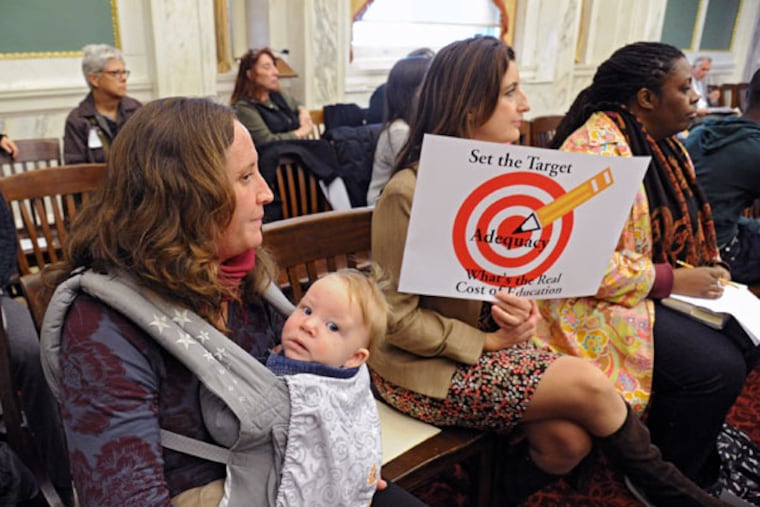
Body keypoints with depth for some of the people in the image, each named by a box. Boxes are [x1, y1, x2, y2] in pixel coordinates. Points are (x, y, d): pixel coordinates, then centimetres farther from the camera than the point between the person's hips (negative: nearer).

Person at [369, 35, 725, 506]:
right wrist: (486, 342, -16)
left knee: (569, 441, -15)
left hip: (484, 340, 7)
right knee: (586, 383, -16)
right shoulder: (407, 193, -21)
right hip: (421, 366, -6)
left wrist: (519, 302, -9)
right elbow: (396, 317, -18)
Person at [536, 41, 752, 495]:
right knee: (717, 367, -16)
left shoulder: (661, 143, 7)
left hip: (651, 290, 9)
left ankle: (698, 448, 23)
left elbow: (678, 227, 17)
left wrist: (708, 273, -1)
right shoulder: (598, 150, -22)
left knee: (741, 338, 2)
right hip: (596, 303, -9)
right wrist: (672, 281, -20)